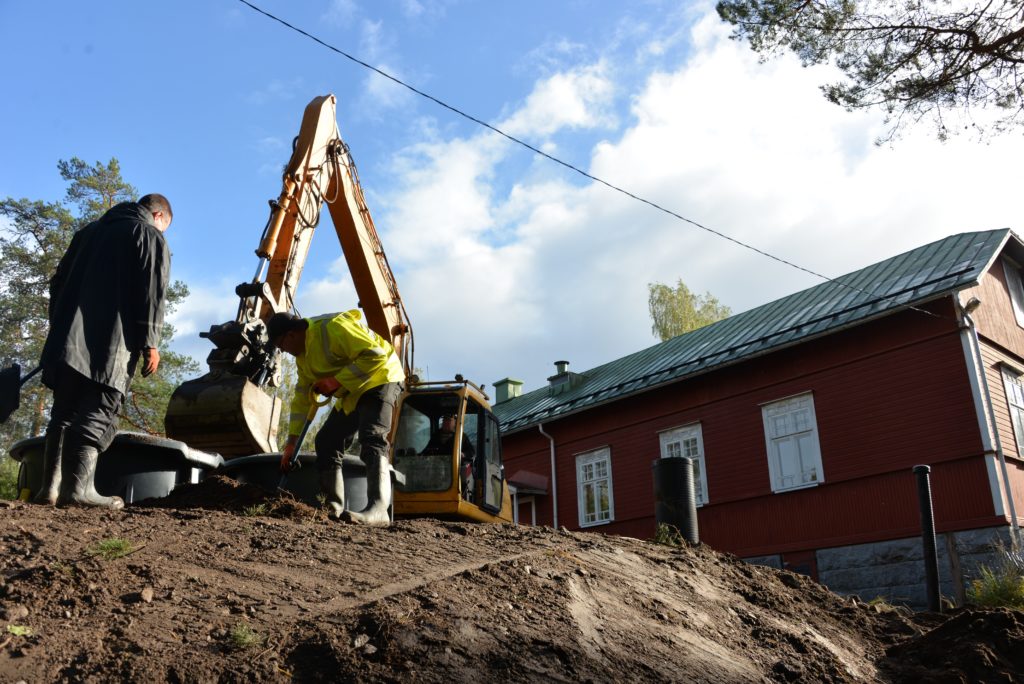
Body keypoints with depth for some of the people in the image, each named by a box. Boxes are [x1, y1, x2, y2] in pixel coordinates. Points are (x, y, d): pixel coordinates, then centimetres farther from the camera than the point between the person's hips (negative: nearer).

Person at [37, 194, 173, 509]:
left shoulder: (89, 231, 27)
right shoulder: (150, 236, 5)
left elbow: (58, 282, 26)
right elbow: (151, 293, -7)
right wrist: (150, 342, -9)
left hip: (67, 338, 7)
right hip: (111, 343, -7)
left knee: (64, 412, 9)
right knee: (98, 412, -10)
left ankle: (51, 486, 4)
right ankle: (79, 486, -20)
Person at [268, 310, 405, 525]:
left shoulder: (333, 327, -23)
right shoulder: (303, 355, 8)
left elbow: (375, 355, -30)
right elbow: (302, 398, 14)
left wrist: (336, 381, -28)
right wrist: (292, 441, 13)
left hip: (380, 379, -10)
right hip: (352, 394, 10)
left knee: (371, 440, -27)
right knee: (326, 442, 5)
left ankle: (378, 509, -39)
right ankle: (334, 508, 8)